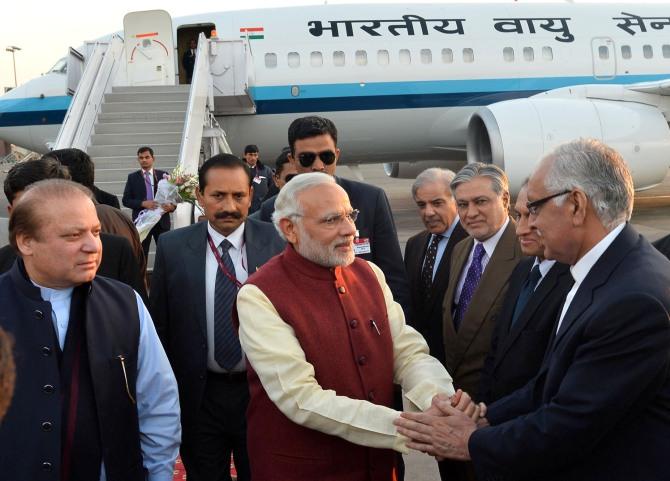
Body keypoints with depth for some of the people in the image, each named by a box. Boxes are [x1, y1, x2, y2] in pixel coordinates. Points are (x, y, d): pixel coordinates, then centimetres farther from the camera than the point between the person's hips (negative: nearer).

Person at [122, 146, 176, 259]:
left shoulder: (163, 175, 7)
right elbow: (126, 200, 1)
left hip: (162, 221, 0)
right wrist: (143, 203, -16)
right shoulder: (132, 177, 5)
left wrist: (172, 206, -15)